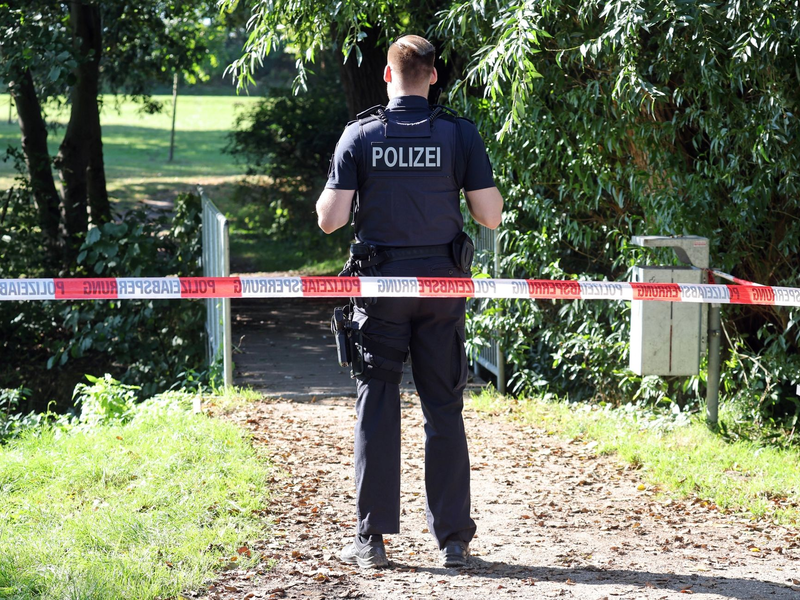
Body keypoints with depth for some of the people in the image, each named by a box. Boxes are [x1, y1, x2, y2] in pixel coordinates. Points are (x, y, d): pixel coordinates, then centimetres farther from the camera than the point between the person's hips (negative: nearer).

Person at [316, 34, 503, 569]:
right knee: (444, 410, 7)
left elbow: (331, 219, -6)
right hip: (442, 284, 1)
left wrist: (326, 197, 16)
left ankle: (372, 539, 4)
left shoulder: (360, 136, -3)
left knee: (377, 409, 5)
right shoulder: (461, 135, -2)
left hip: (381, 284, 0)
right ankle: (453, 539, 7)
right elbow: (491, 215, -3)